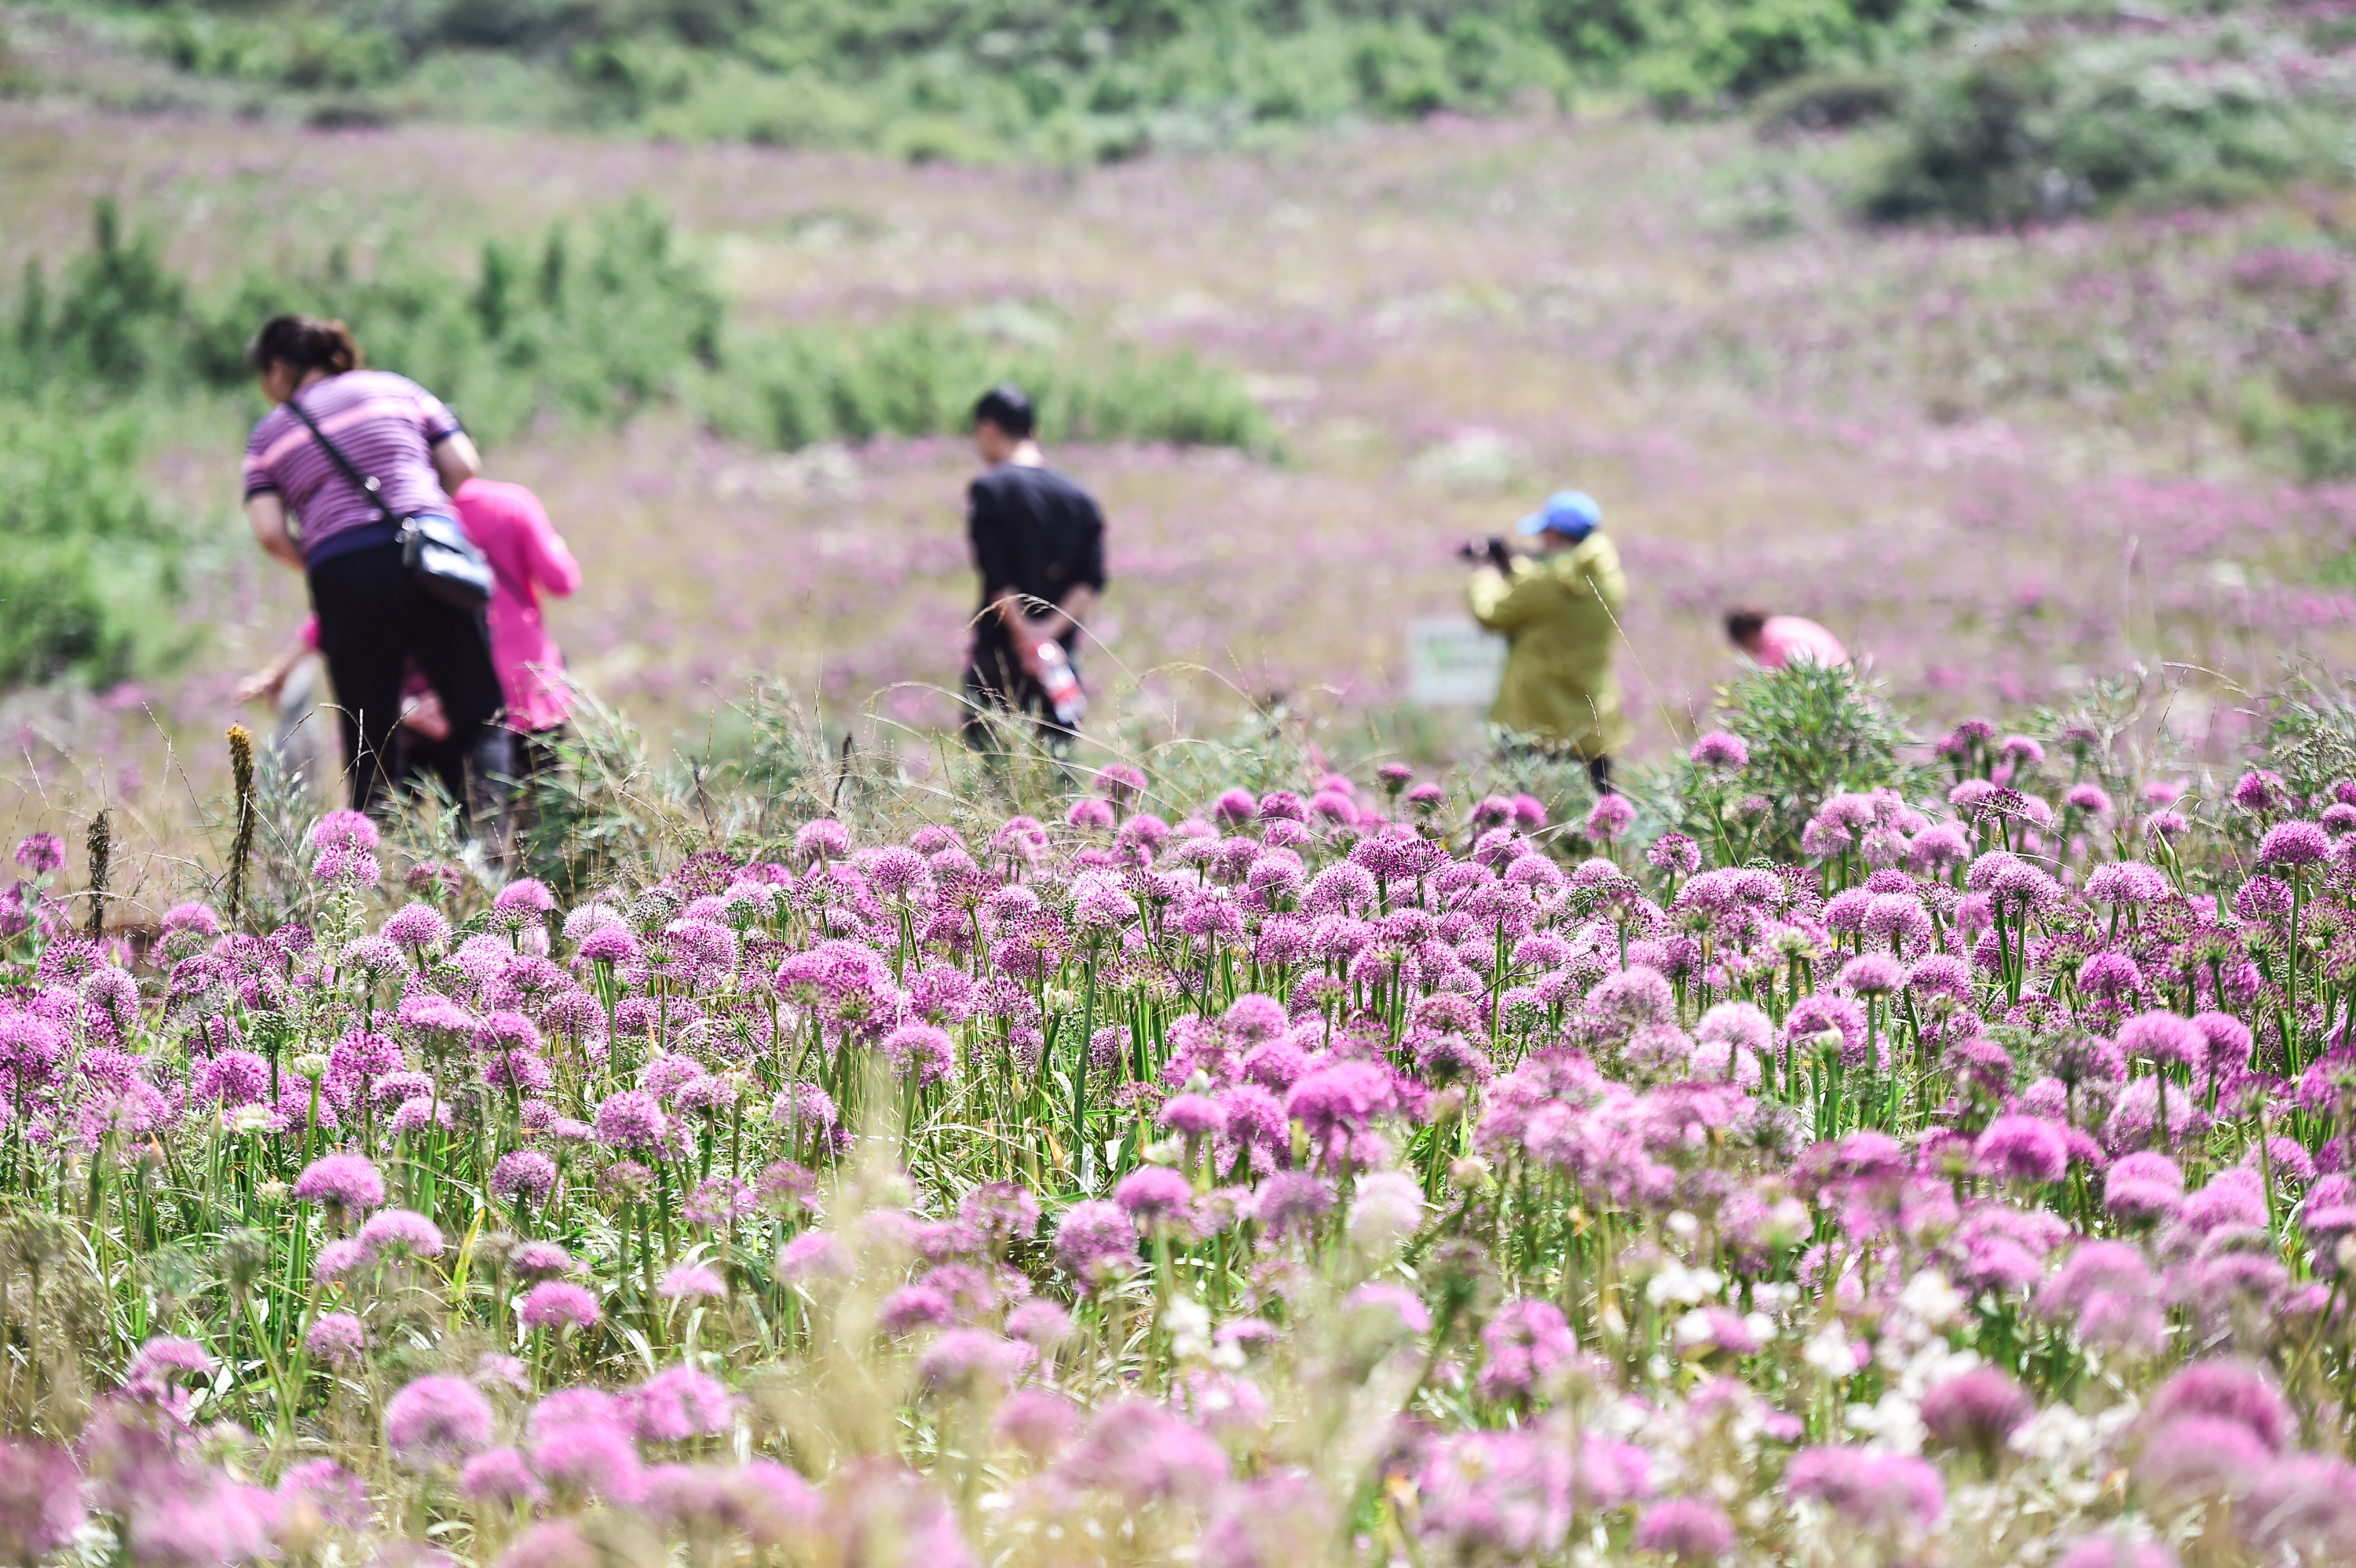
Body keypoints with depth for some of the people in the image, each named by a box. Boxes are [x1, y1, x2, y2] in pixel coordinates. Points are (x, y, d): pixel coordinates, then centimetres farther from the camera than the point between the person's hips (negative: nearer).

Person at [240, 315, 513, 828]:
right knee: (480, 713, 4)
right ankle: (488, 828, -18)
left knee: (369, 745, 6)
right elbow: (464, 466, 12)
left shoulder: (269, 434, 18)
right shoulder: (394, 387, 21)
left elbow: (270, 532, 4)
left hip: (341, 575, 0)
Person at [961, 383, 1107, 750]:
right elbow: (1092, 581, 0)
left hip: (999, 650, -4)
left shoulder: (989, 489, -4)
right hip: (1061, 657, 5)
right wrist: (1051, 630, -8)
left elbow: (997, 579, -14)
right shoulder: (1078, 497, 10)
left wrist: (1024, 635, -14)